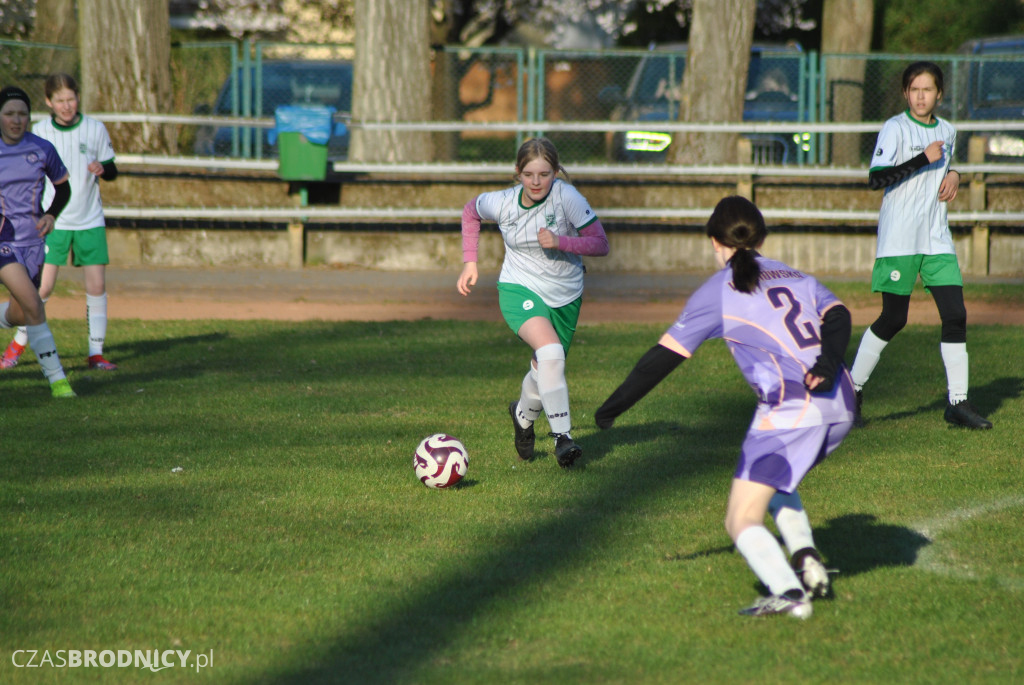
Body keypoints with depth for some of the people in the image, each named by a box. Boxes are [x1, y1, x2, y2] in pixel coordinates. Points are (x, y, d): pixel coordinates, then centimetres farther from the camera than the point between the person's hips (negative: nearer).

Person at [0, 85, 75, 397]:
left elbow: (63, 186, 13)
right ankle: (56, 378, -13)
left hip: (31, 240, 4)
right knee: (33, 304, -19)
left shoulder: (42, 149, -2)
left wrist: (51, 215, -4)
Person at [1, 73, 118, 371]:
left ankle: (96, 353, 5)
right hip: (53, 221, -1)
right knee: (43, 287, -8)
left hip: (90, 221, 1)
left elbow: (112, 170, 7)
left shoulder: (95, 129, 0)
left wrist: (102, 169, -15)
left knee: (97, 285, -4)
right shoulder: (40, 132, -1)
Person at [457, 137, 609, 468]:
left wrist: (559, 241, -31)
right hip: (520, 289, -2)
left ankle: (523, 414, 49)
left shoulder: (566, 197, -19)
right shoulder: (502, 203, -13)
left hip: (565, 295, 2)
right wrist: (470, 261, 5)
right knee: (551, 351, -29)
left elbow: (600, 244, -17)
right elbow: (471, 210, 11)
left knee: (546, 370, 14)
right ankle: (562, 437, -26)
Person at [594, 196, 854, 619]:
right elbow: (836, 315, 3)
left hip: (790, 410, -7)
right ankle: (806, 559, 10)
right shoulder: (797, 277, 23)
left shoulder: (718, 291, 7)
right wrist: (828, 365, -15)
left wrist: (613, 407, 15)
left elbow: (666, 356, 7)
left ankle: (788, 592, -28)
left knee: (742, 520, -4)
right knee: (773, 480, 31)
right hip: (840, 408, 7)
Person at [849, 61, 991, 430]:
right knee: (893, 319, -4)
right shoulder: (895, 129, -8)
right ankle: (851, 390, 13)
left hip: (936, 240, 6)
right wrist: (924, 159, -19)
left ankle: (958, 402, 2)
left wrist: (952, 175, 7)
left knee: (955, 314, -3)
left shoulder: (947, 132, 12)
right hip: (899, 239, -6)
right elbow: (876, 179, -18)